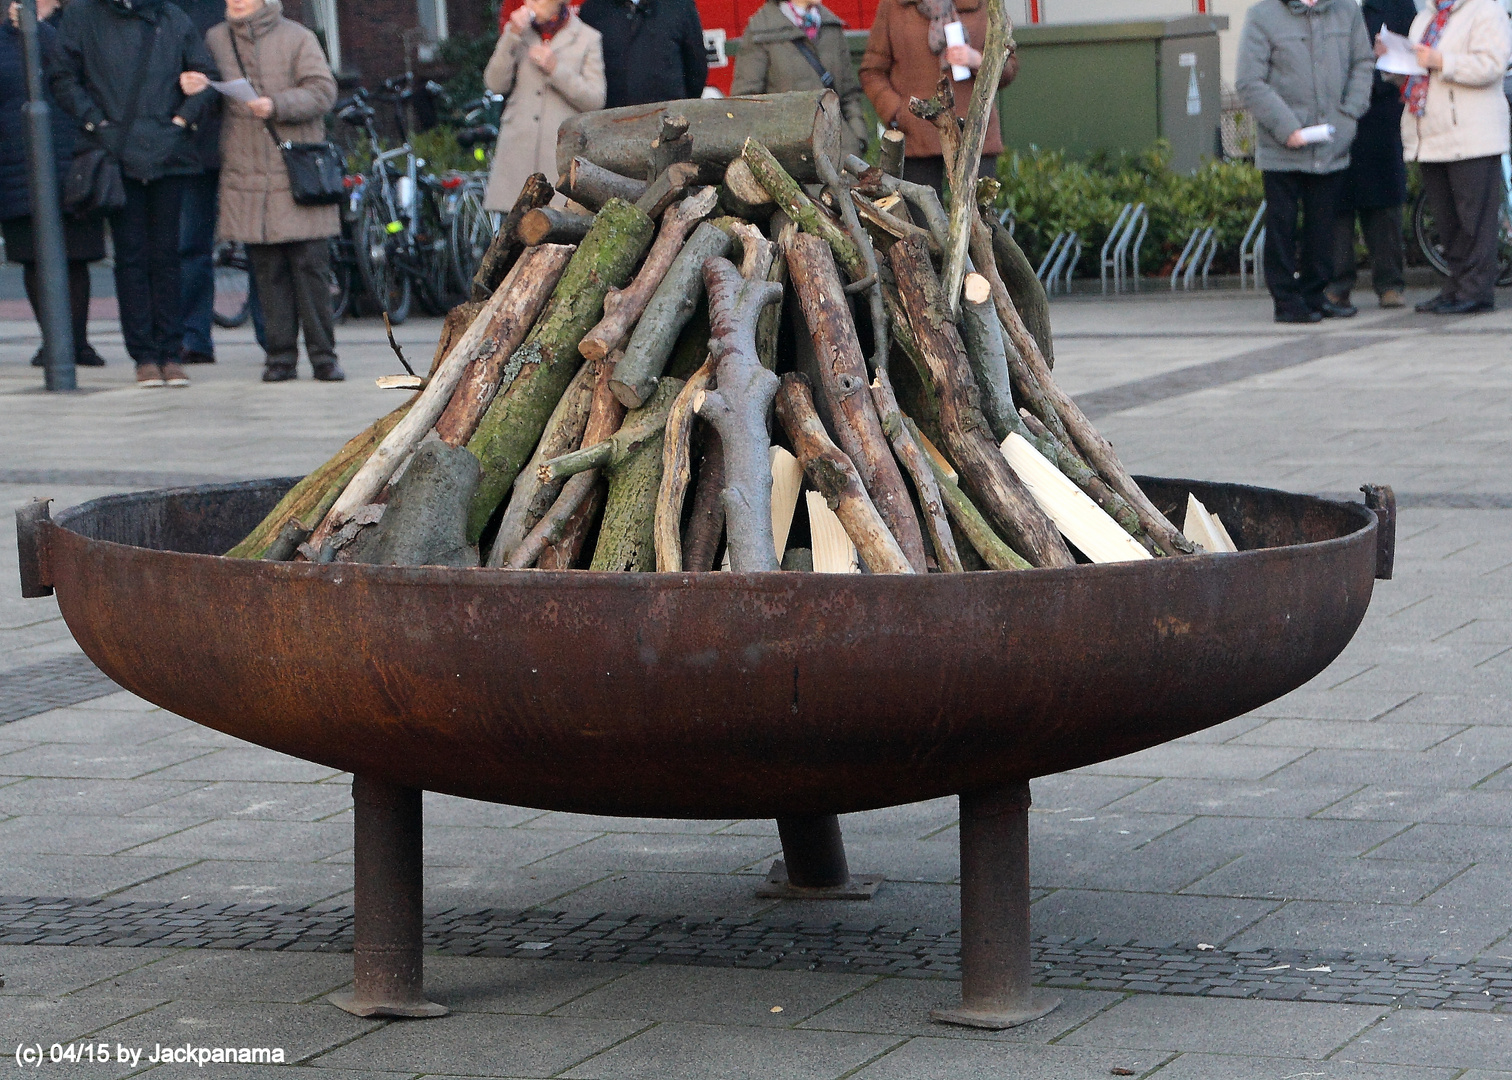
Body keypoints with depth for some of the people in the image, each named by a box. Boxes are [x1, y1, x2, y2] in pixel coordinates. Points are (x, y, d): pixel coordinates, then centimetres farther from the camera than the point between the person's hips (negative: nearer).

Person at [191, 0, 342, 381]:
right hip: (246, 175, 2)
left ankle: (323, 355, 3)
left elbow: (323, 91, -6)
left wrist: (276, 105, -19)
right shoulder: (215, 40, 12)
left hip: (298, 173, -2)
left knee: (310, 265, -3)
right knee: (268, 272, 1)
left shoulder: (296, 38, 3)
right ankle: (280, 356, 7)